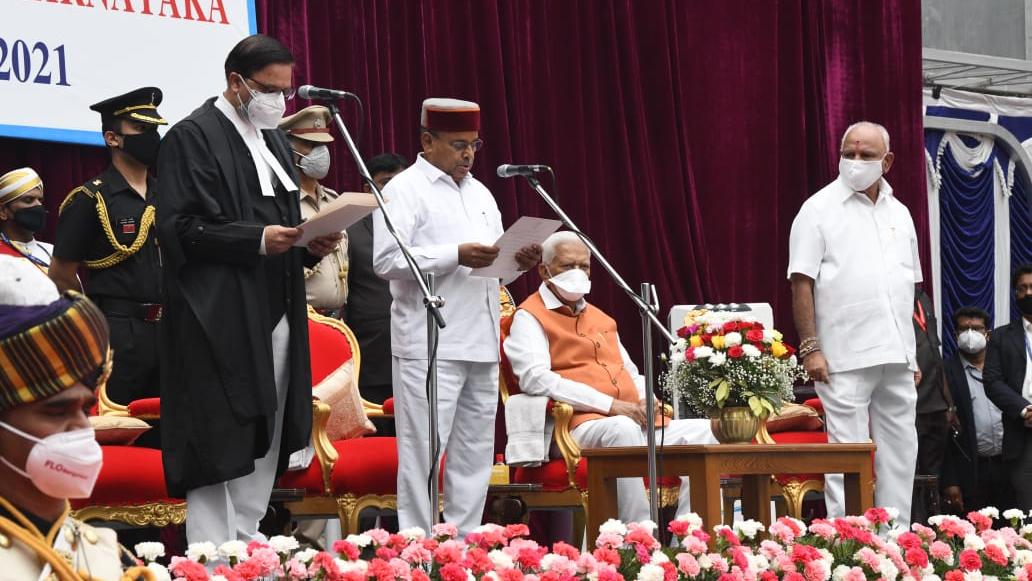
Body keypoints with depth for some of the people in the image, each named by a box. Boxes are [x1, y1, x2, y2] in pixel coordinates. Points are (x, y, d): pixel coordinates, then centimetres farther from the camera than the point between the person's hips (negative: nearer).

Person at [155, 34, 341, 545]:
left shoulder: (274, 140, 18)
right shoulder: (193, 137, -7)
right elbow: (180, 228, -14)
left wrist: (311, 244, 2)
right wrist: (257, 240, -23)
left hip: (275, 319, 8)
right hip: (221, 320, -8)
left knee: (264, 444, 9)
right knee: (220, 442, -8)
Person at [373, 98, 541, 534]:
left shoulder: (479, 193, 22)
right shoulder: (405, 190, -3)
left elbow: (495, 263, 26)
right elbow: (387, 259, -15)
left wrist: (520, 261, 2)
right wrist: (456, 255, -21)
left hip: (482, 346, 8)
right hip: (428, 347, -8)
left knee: (475, 455, 9)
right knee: (423, 454, -7)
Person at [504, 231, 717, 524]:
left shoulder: (600, 318, 29)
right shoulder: (530, 317, 3)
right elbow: (535, 378, -14)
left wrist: (646, 400, 7)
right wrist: (610, 405, -18)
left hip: (636, 423, 8)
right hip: (581, 426, -8)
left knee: (703, 431, -10)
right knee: (622, 429, -39)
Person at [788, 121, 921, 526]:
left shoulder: (899, 214, 17)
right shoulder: (820, 209, -1)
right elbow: (802, 282, -6)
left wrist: (913, 354, 15)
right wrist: (810, 348, -14)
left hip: (896, 356, 6)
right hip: (845, 357, -6)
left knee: (899, 454, 8)